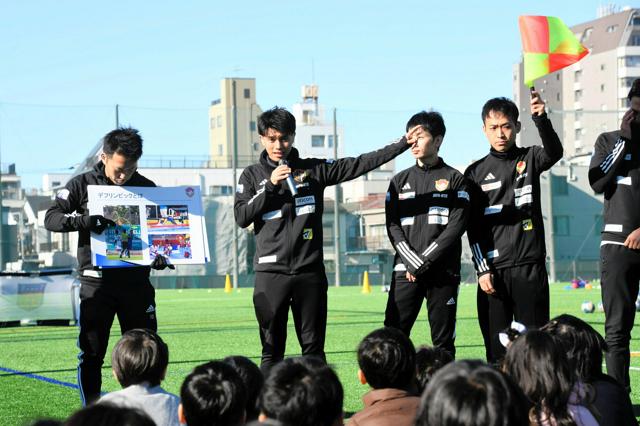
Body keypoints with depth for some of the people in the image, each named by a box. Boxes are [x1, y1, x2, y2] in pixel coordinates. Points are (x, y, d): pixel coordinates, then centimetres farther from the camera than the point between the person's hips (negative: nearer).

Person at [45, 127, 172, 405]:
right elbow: (51, 218, -6)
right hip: (96, 281, -2)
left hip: (136, 280, 2)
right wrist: (83, 220, -26)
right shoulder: (82, 185, 1)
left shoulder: (147, 188, 7)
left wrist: (161, 255, -10)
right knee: (91, 353, -1)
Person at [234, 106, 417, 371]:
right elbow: (241, 217, -1)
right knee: (272, 349, 2)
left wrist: (404, 144, -2)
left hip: (310, 271, 1)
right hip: (270, 274, -1)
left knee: (314, 348, 4)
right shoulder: (252, 175, 8)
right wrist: (270, 186, -9)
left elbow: (360, 164, 4)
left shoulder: (314, 170, 8)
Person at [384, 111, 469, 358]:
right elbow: (393, 226, 6)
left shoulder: (454, 179, 6)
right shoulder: (400, 180, 14)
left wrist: (425, 261, -12)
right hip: (405, 272, 2)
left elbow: (458, 224, -5)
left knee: (443, 341, 0)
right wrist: (413, 262, -9)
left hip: (443, 272, -2)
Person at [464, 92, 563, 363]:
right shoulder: (475, 173, 8)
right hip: (493, 270, 1)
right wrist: (482, 270, -4)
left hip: (530, 267, -1)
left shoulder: (529, 159, 8)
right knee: (496, 346, 1)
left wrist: (541, 119, -34)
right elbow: (473, 229, 6)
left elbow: (554, 152, -16)